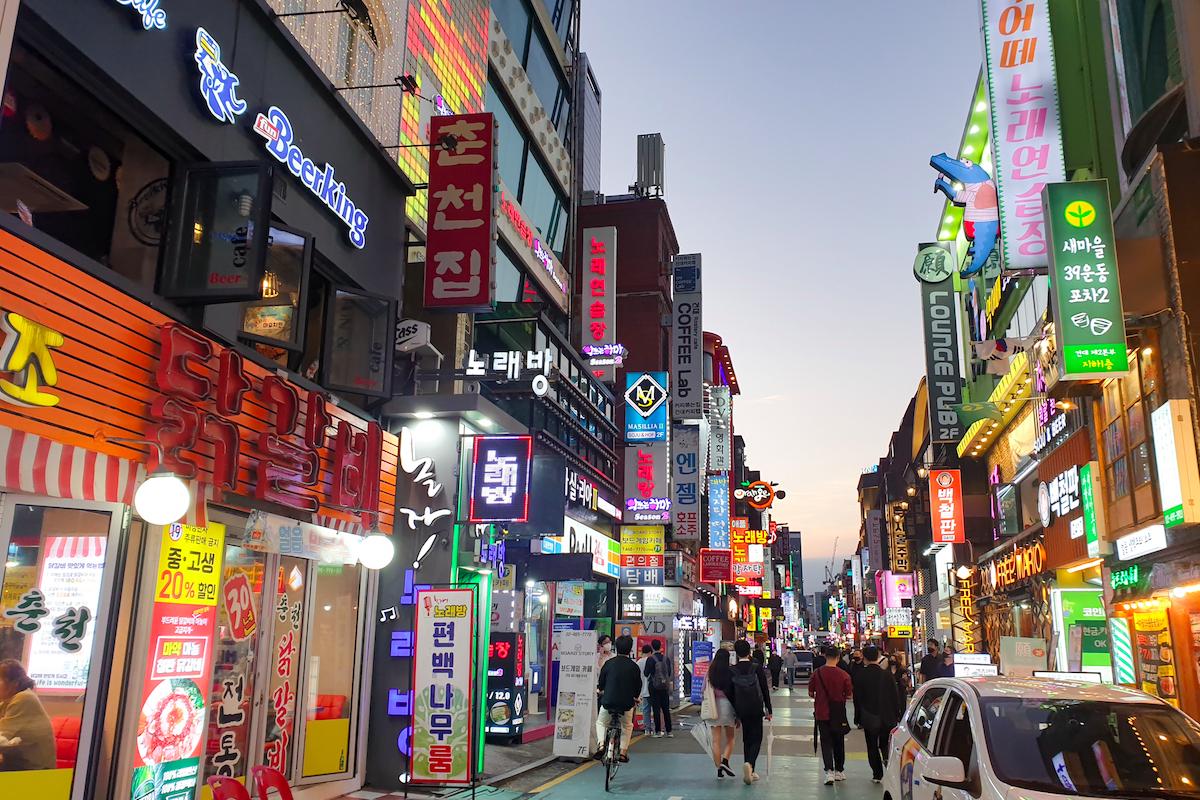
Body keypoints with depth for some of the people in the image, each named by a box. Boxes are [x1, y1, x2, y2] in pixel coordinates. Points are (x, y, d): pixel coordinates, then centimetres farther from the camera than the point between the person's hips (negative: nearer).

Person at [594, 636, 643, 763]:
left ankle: (601, 745, 1)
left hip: (608, 701, 0)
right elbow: (638, 686, 7)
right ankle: (623, 752, 17)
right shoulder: (634, 666, -3)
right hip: (627, 702, 0)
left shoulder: (609, 663, -2)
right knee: (627, 726, 25)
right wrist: (636, 698, 27)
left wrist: (602, 691, 30)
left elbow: (601, 682, 7)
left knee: (601, 723, 23)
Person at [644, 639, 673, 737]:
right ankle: (669, 731, 9)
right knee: (666, 709, 9)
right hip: (665, 686, 4)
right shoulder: (666, 658, 2)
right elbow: (669, 672, 8)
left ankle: (658, 731, -1)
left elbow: (646, 673, -11)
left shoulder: (650, 659, -11)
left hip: (654, 686, -4)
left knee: (656, 709, 0)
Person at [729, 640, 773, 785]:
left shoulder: (732, 671, -3)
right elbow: (765, 690, -5)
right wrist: (769, 710, 3)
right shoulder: (757, 668, -8)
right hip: (756, 709, -2)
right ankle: (749, 763, -20)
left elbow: (730, 693, 1)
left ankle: (749, 772, 16)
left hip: (741, 709, 3)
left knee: (746, 739, 15)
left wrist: (736, 712, 11)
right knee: (756, 738, 4)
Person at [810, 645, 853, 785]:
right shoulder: (844, 675, -12)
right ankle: (839, 771, 27)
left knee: (826, 742, 4)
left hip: (822, 713, 0)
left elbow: (811, 693, -1)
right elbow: (849, 695, -4)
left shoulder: (817, 673, -9)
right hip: (838, 714, 0)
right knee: (838, 742, 16)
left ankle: (829, 771, -12)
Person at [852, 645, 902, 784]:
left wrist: (858, 718, 7)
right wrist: (897, 715, 10)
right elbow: (895, 697, 0)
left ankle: (877, 774, 10)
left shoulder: (859, 676, -8)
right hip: (886, 717, 1)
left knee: (872, 746, 9)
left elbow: (857, 699, -2)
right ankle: (887, 757, -13)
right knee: (885, 743, 15)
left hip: (868, 718, -1)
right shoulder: (887, 675, -7)